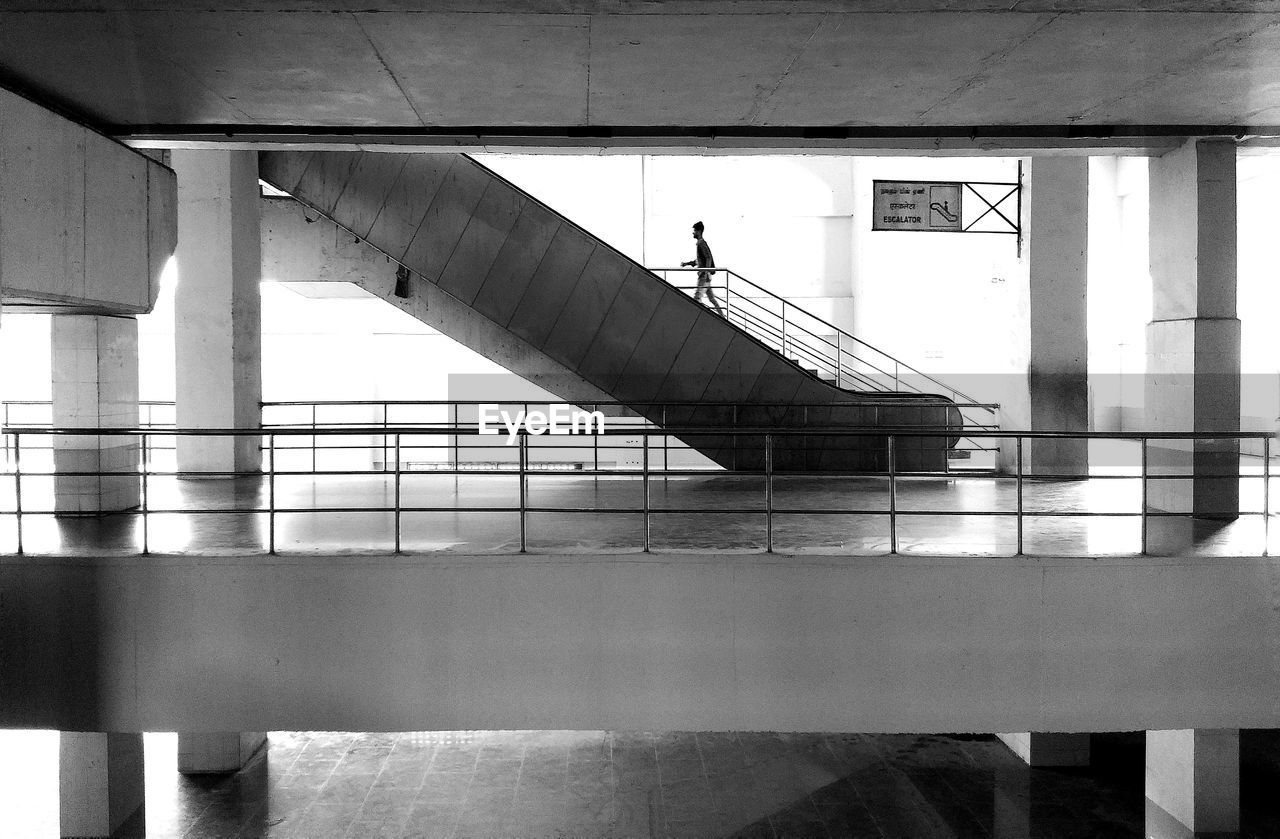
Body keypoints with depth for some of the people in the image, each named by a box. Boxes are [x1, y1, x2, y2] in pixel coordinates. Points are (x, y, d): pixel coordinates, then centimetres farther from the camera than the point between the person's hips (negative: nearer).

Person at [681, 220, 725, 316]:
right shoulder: (700, 243, 20)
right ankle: (722, 315, 11)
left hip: (704, 275, -10)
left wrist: (706, 272, -27)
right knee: (711, 297, 10)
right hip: (703, 275, 10)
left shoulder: (702, 243, -11)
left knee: (697, 297, -13)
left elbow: (708, 258, -20)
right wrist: (687, 264, 23)